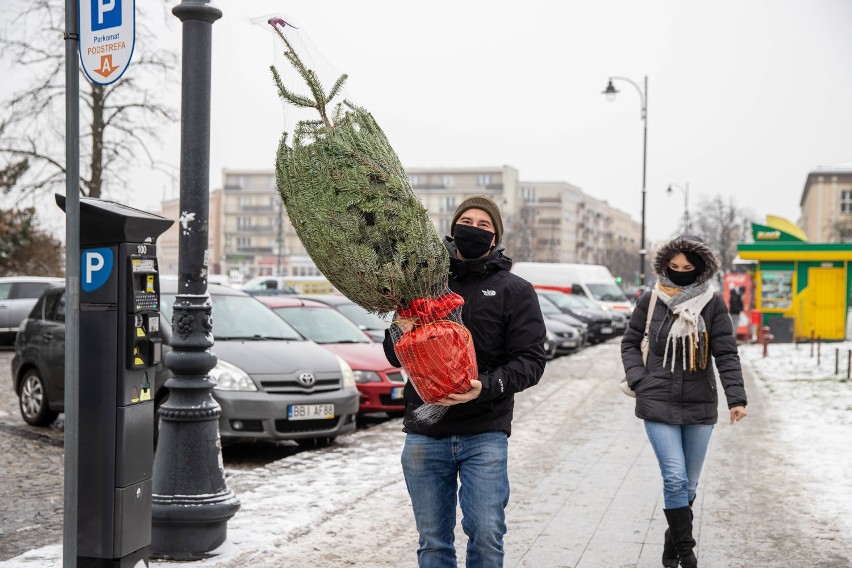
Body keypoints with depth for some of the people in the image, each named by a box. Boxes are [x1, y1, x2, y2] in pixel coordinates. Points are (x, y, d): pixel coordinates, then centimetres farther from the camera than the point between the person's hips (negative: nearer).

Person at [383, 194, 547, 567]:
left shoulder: (515, 291, 4)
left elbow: (530, 360, -4)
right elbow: (396, 357, 11)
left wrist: (486, 386, -21)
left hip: (484, 434, -2)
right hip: (424, 435, 3)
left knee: (486, 535, -6)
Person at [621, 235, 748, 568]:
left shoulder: (713, 305, -2)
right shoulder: (650, 301, 0)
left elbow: (726, 354, -4)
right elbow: (630, 343, 10)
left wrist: (736, 398, -14)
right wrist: (638, 381, -4)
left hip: (700, 405, 1)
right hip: (658, 404, -1)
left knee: (689, 484, 10)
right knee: (675, 478, -10)